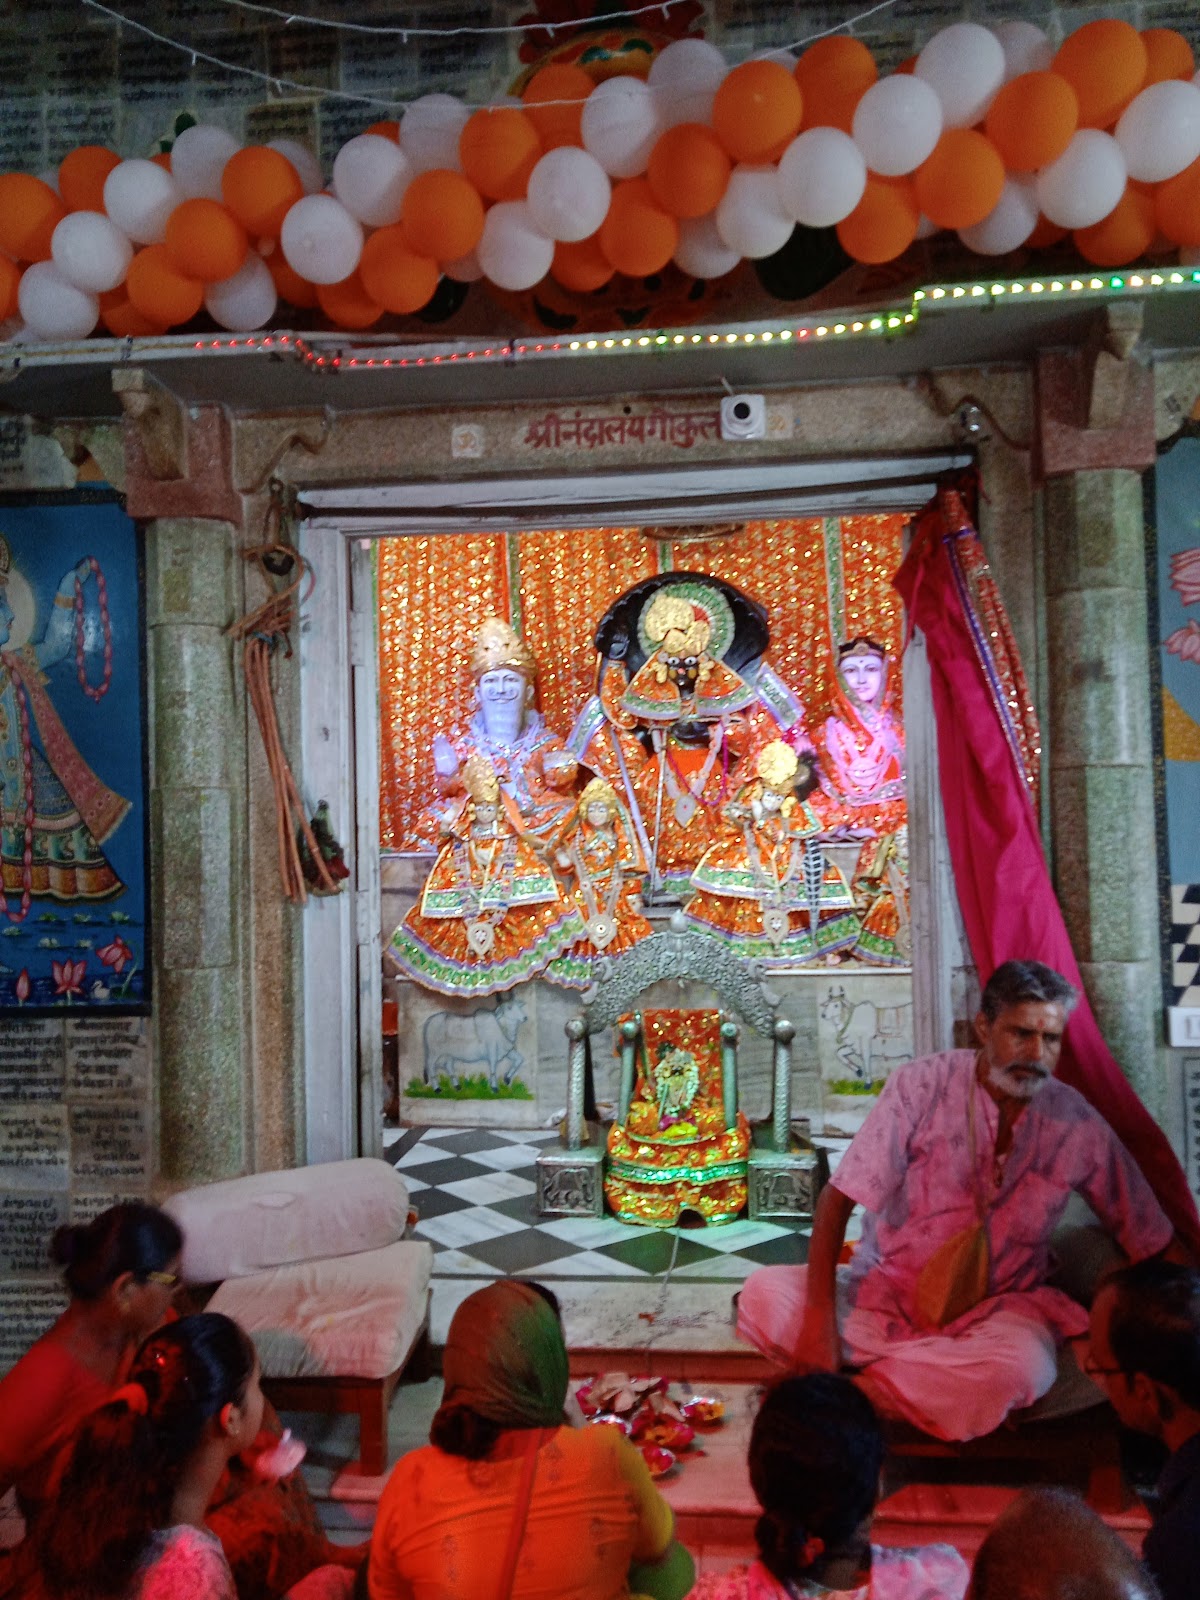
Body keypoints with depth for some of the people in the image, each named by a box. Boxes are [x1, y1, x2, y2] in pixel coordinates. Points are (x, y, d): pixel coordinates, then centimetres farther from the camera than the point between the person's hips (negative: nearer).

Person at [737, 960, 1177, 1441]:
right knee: (764, 1293, -24)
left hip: (997, 1307, 1)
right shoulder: (922, 1085, -13)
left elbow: (1153, 1242, 5)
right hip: (886, 1292, 0)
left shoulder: (1078, 1125, -6)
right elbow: (838, 1198, -15)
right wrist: (819, 1316, -23)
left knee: (1021, 1366, -36)